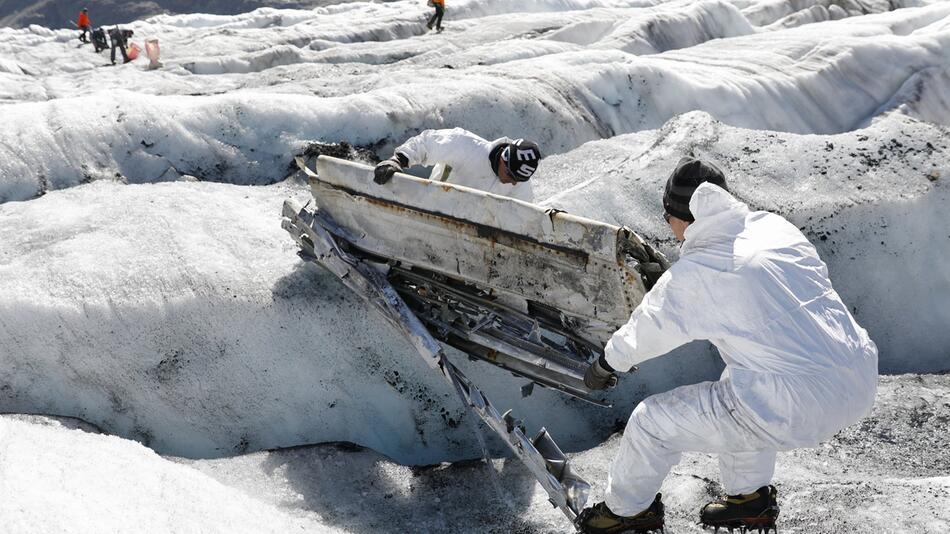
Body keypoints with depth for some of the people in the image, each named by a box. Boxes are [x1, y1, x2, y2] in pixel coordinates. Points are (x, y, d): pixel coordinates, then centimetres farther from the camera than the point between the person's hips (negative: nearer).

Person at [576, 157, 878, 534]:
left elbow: (647, 331, 5)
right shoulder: (776, 227, 5)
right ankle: (749, 496, 44)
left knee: (652, 421, 8)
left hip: (798, 410, -8)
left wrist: (605, 365, 26)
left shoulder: (693, 276, -12)